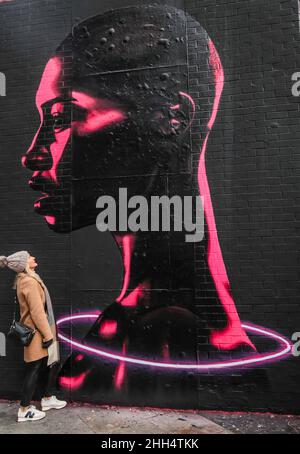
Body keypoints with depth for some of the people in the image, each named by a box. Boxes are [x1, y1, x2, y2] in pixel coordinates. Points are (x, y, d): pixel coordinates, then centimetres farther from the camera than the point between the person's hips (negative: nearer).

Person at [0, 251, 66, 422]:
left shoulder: (24, 279, 11)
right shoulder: (29, 282, -21)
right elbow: (37, 312, -23)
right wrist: (47, 335, -19)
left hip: (38, 332, 10)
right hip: (37, 334, -10)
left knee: (53, 364, 17)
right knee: (34, 370, 2)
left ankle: (47, 399, 31)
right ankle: (24, 410, 15)